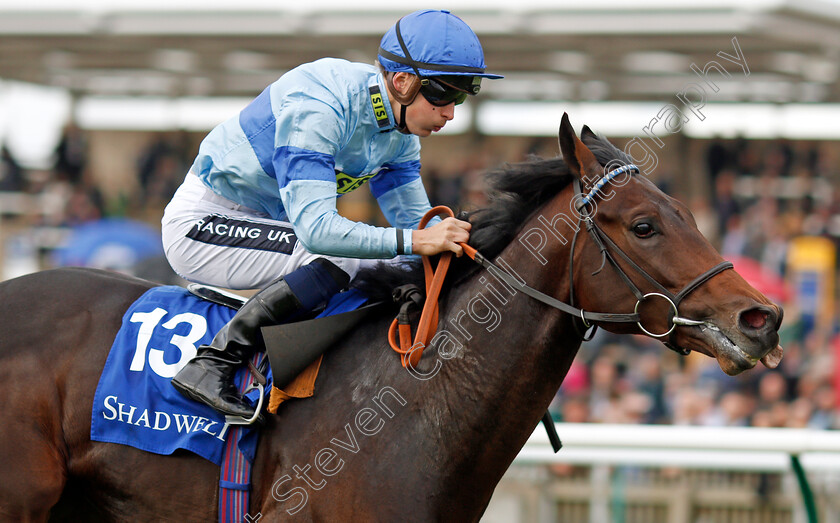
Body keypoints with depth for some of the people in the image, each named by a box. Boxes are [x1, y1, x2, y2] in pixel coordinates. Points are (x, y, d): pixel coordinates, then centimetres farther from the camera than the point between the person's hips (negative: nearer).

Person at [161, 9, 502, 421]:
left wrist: (462, 238, -18)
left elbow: (415, 217, 3)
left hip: (268, 223, 9)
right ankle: (211, 364, -26)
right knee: (341, 259, -28)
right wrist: (414, 241, -45)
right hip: (202, 224, -9)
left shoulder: (400, 131, -2)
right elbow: (315, 228, -38)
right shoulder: (317, 108, -30)